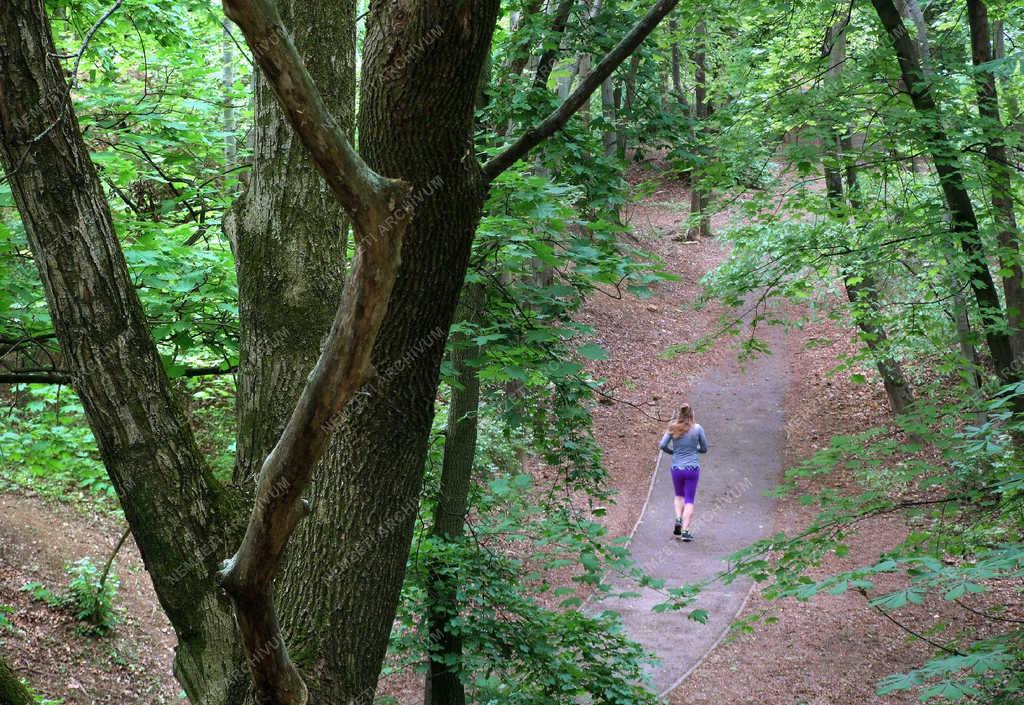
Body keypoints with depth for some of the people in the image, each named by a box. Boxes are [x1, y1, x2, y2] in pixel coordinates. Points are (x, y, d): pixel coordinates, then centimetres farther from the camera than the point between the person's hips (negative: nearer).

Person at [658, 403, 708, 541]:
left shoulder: (673, 429, -3)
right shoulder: (697, 429, -6)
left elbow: (662, 445, -7)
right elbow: (704, 449, 2)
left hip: (676, 468, 2)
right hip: (692, 468, -2)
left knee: (679, 496, 25)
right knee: (689, 500, 5)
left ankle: (678, 519, 5)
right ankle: (685, 530, -2)